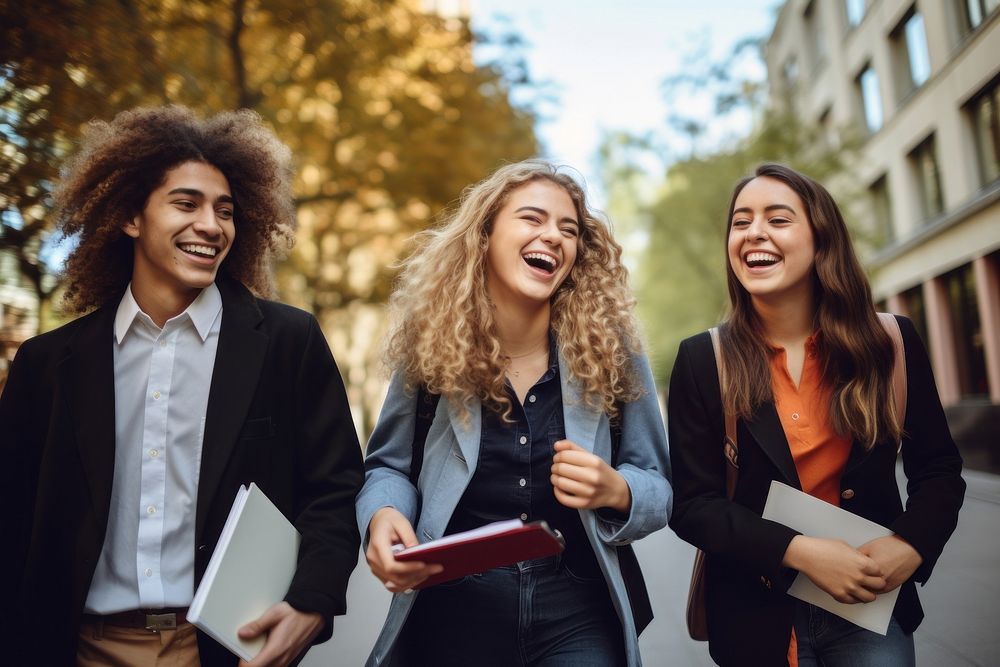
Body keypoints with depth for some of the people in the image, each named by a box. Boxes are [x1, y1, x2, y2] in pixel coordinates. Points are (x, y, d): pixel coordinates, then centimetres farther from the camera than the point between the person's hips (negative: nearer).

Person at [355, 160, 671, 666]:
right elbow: (387, 465, 4)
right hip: (451, 610, 1)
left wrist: (614, 490, -21)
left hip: (577, 616, 0)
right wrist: (382, 515, -17)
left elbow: (659, 488, 0)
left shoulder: (611, 350, -7)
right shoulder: (429, 344, -7)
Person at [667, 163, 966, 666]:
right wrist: (799, 552, -22)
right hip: (757, 614, 0)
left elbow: (938, 468, 3)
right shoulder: (702, 360, -11)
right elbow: (691, 504, -11)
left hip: (872, 606, 1)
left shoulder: (891, 342, -6)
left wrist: (912, 545, -15)